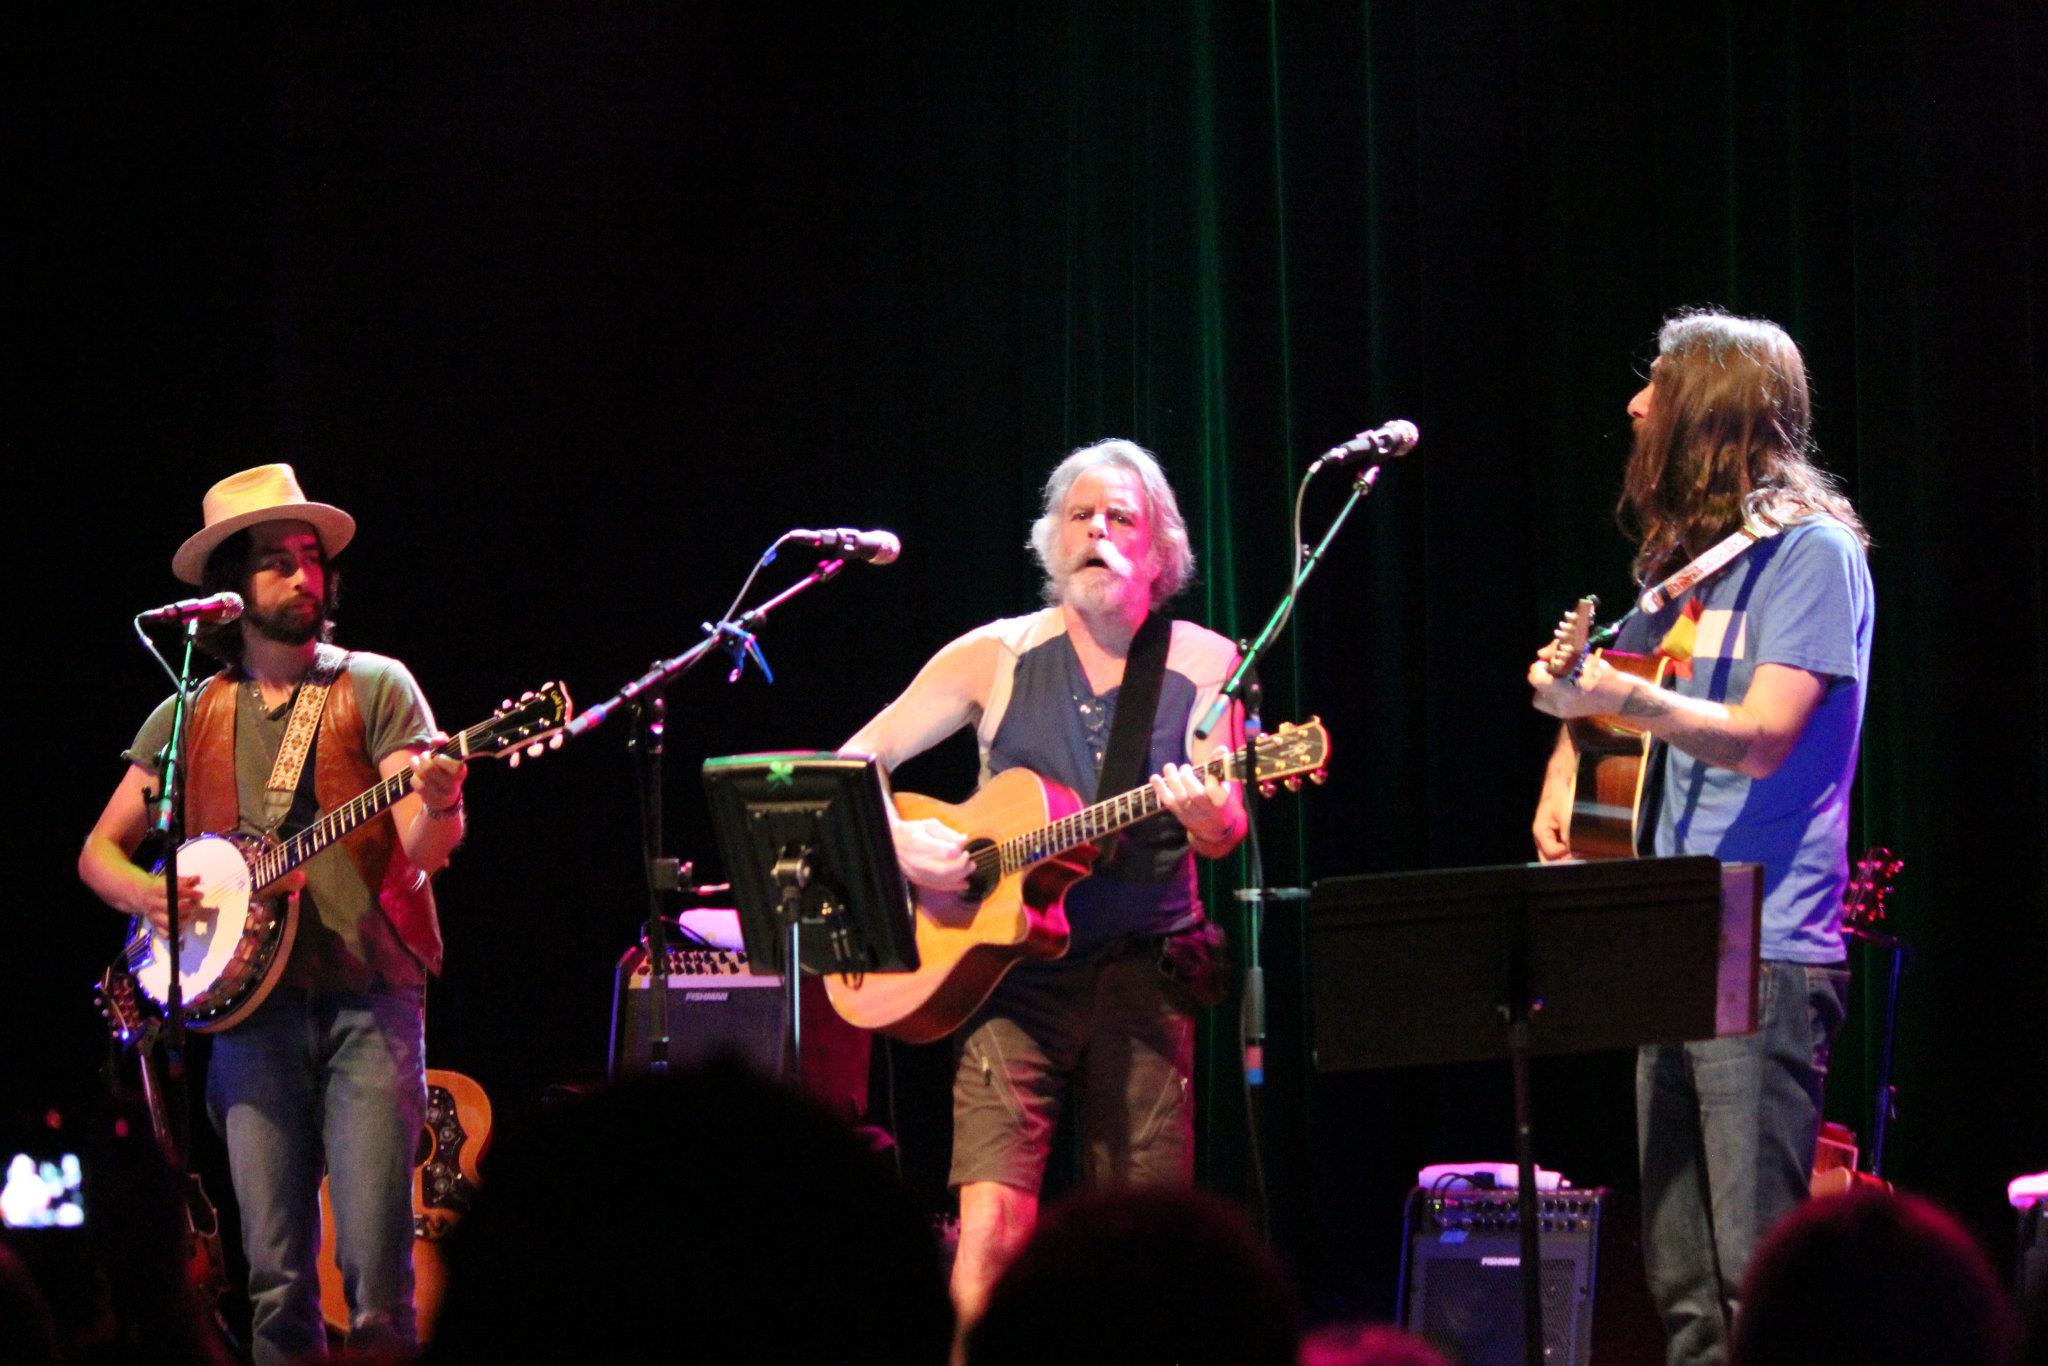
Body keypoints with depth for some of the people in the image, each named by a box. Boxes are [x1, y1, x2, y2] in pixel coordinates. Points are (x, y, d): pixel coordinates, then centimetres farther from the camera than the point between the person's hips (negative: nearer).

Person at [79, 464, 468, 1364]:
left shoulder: (374, 688, 6)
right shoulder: (188, 717, 14)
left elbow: (424, 848, -5)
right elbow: (100, 849, 18)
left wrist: (436, 809, -29)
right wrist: (145, 895, -4)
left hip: (369, 996, -2)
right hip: (250, 1003, 2)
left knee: (377, 1281, -12)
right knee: (276, 1282, -2)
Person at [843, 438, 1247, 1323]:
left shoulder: (1204, 666, 6)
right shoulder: (997, 656, 5)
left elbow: (1227, 833, -1)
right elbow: (854, 764, 7)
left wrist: (1205, 816, -25)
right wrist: (895, 840, -13)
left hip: (1146, 975, 1)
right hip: (1010, 972, -1)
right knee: (992, 1226, -16)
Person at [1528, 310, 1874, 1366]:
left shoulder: (1809, 549, -6)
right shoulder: (1686, 560, 18)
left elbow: (1761, 737, -17)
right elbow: (1598, 685, 36)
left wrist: (1622, 698, -31)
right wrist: (1563, 776, 17)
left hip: (1764, 956, -8)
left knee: (1758, 1275, -14)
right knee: (1681, 1281, 7)